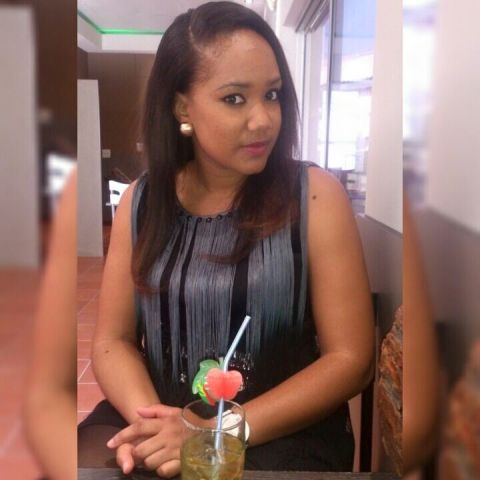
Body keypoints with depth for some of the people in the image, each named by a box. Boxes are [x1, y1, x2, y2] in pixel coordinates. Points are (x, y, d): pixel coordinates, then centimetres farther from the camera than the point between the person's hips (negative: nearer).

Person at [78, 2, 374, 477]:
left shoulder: (315, 195, -9)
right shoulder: (142, 201, 0)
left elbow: (350, 358, -9)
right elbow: (113, 340, 3)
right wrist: (148, 415, -17)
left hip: (282, 430, -1)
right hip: (161, 419, 2)